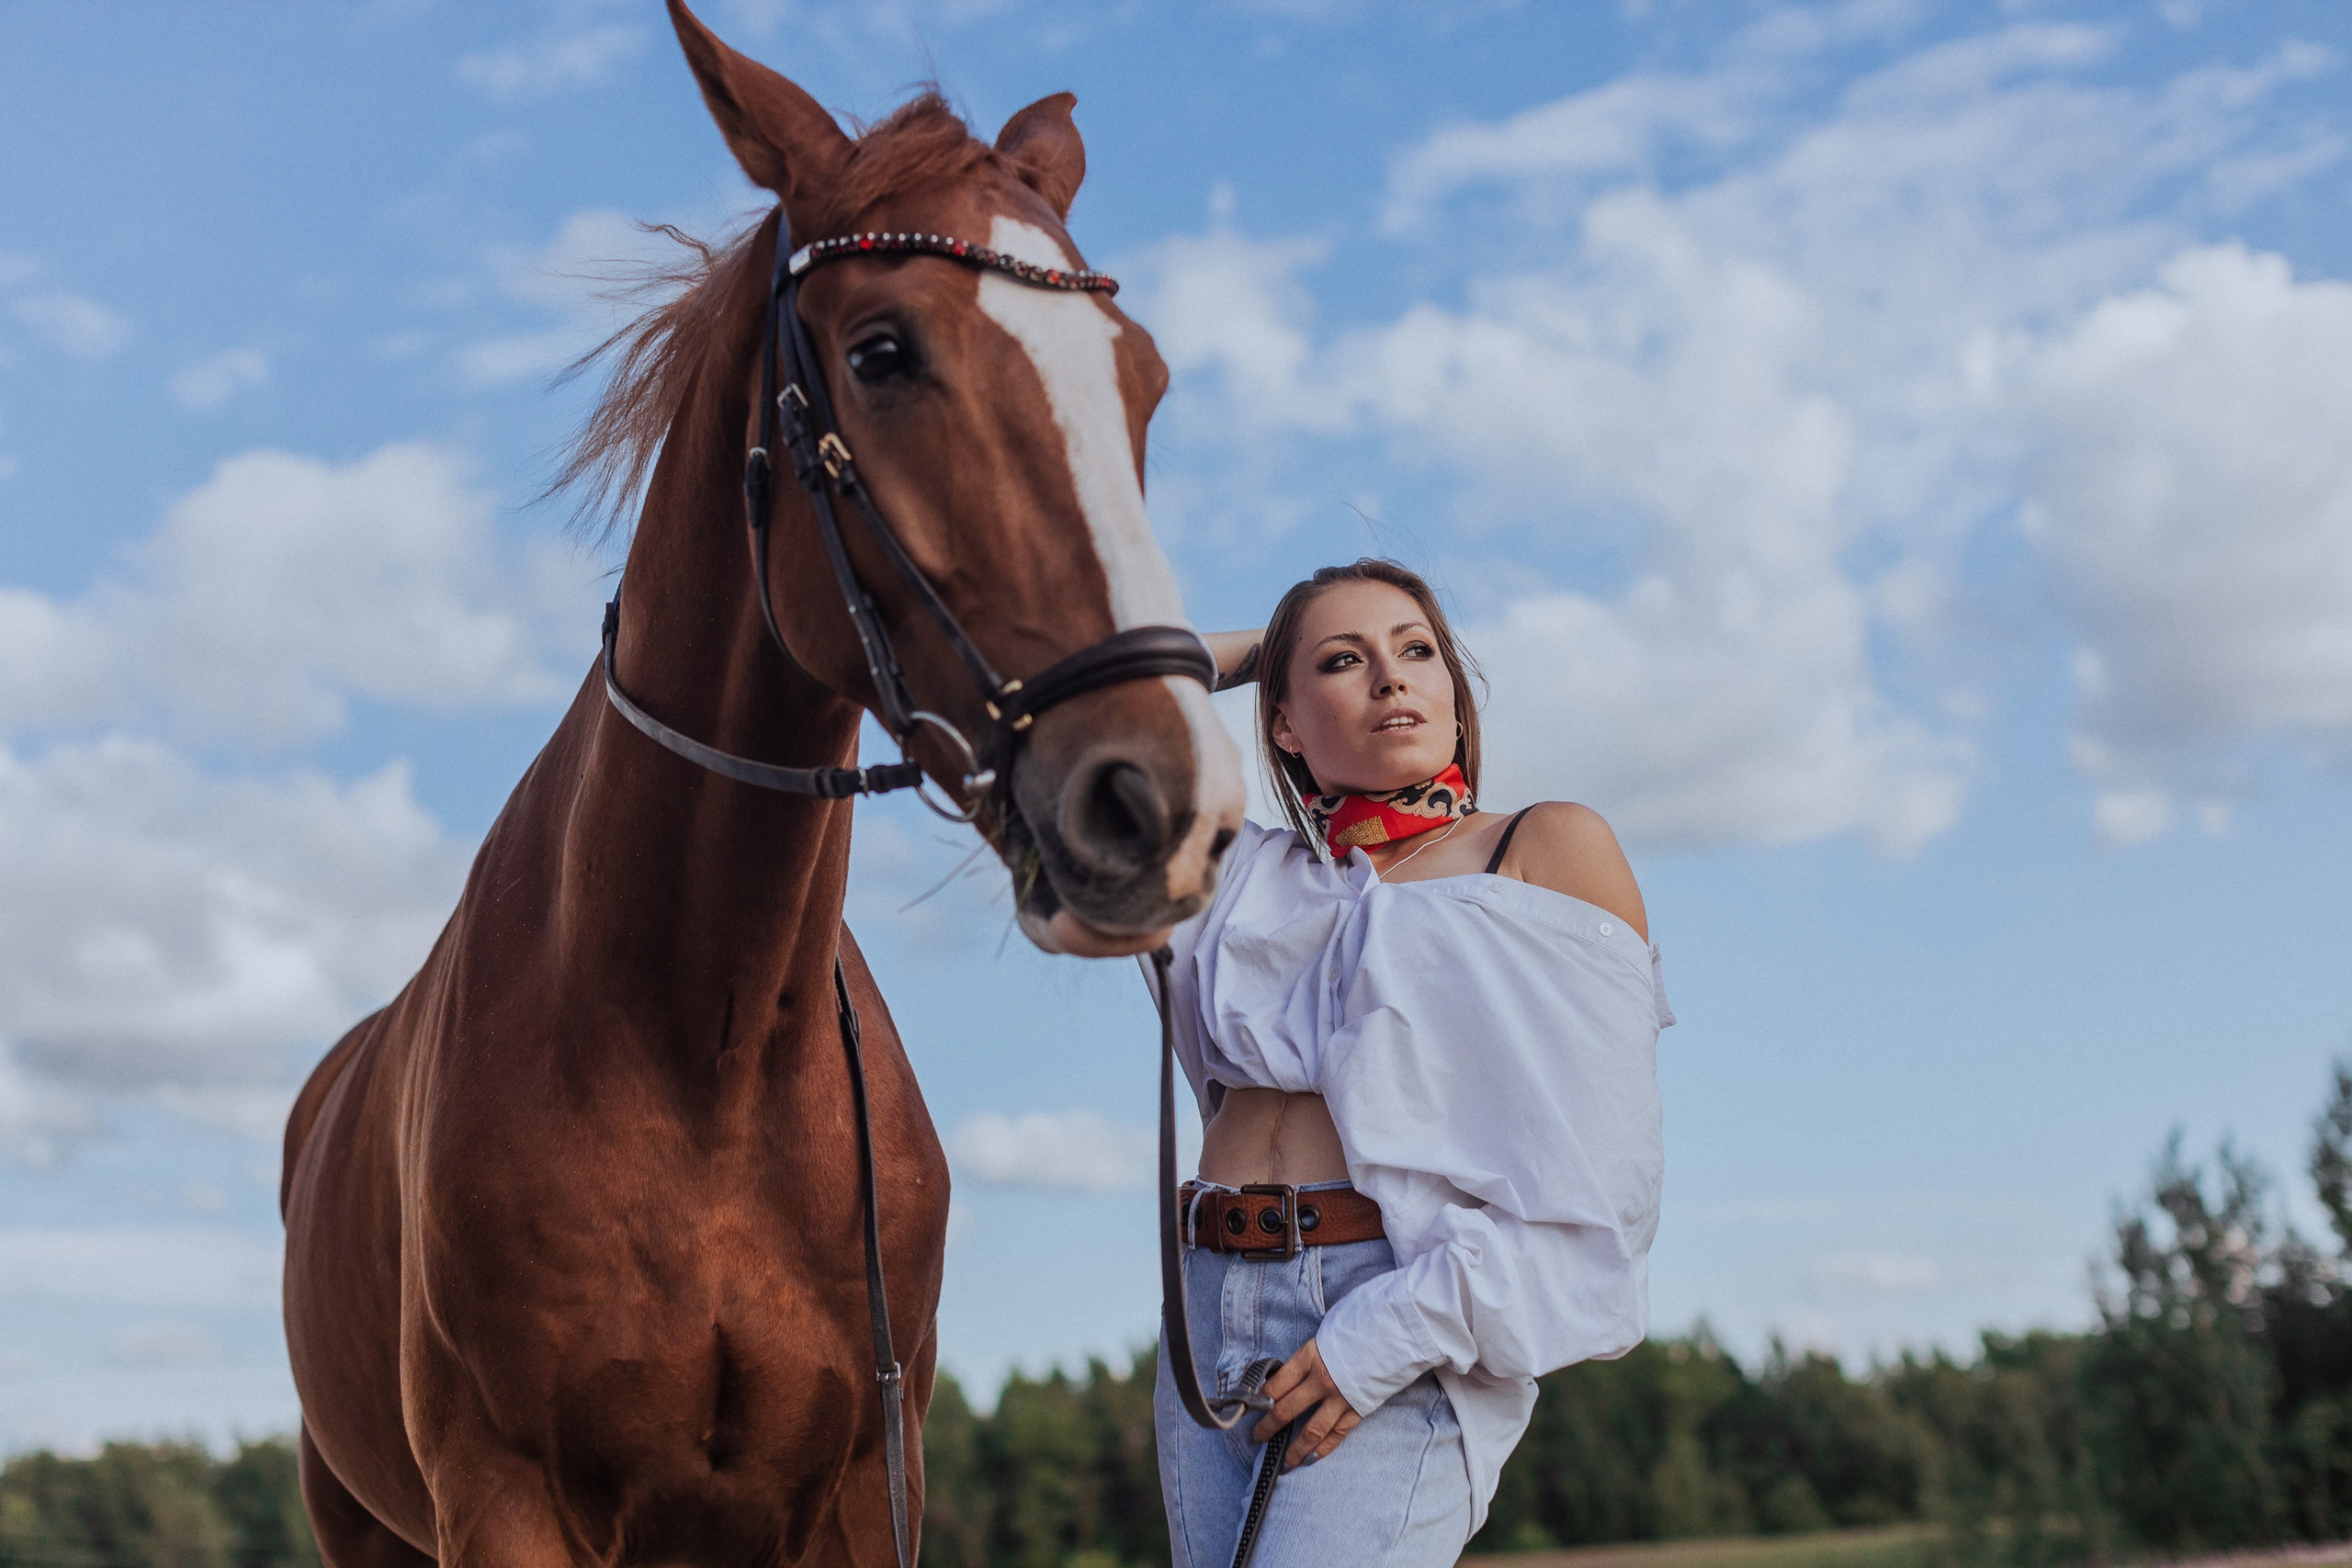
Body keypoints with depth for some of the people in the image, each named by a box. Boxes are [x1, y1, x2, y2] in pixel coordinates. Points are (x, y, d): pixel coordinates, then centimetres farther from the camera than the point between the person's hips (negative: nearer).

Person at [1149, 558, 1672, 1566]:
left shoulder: (1550, 852, 5)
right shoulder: (1250, 874, 17)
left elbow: (1598, 1170, -4)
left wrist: (1397, 1331, -13)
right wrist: (1253, 648, 23)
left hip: (1413, 1340, -5)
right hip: (1209, 1322, 5)